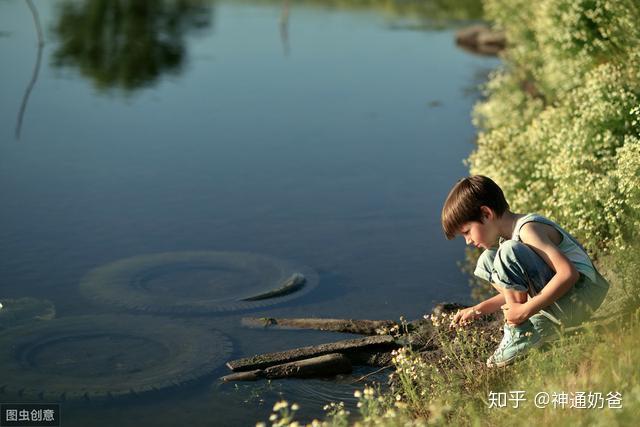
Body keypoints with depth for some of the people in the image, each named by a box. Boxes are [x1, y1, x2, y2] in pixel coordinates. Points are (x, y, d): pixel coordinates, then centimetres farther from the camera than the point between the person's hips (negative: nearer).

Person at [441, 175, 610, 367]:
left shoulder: (528, 229, -17)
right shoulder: (507, 235, 12)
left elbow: (569, 273, -28)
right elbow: (518, 290, 21)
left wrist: (526, 310, -26)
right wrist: (478, 309, 14)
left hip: (582, 291, -10)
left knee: (509, 251, -26)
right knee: (487, 261, 10)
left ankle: (518, 334, -15)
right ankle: (540, 326, -1)